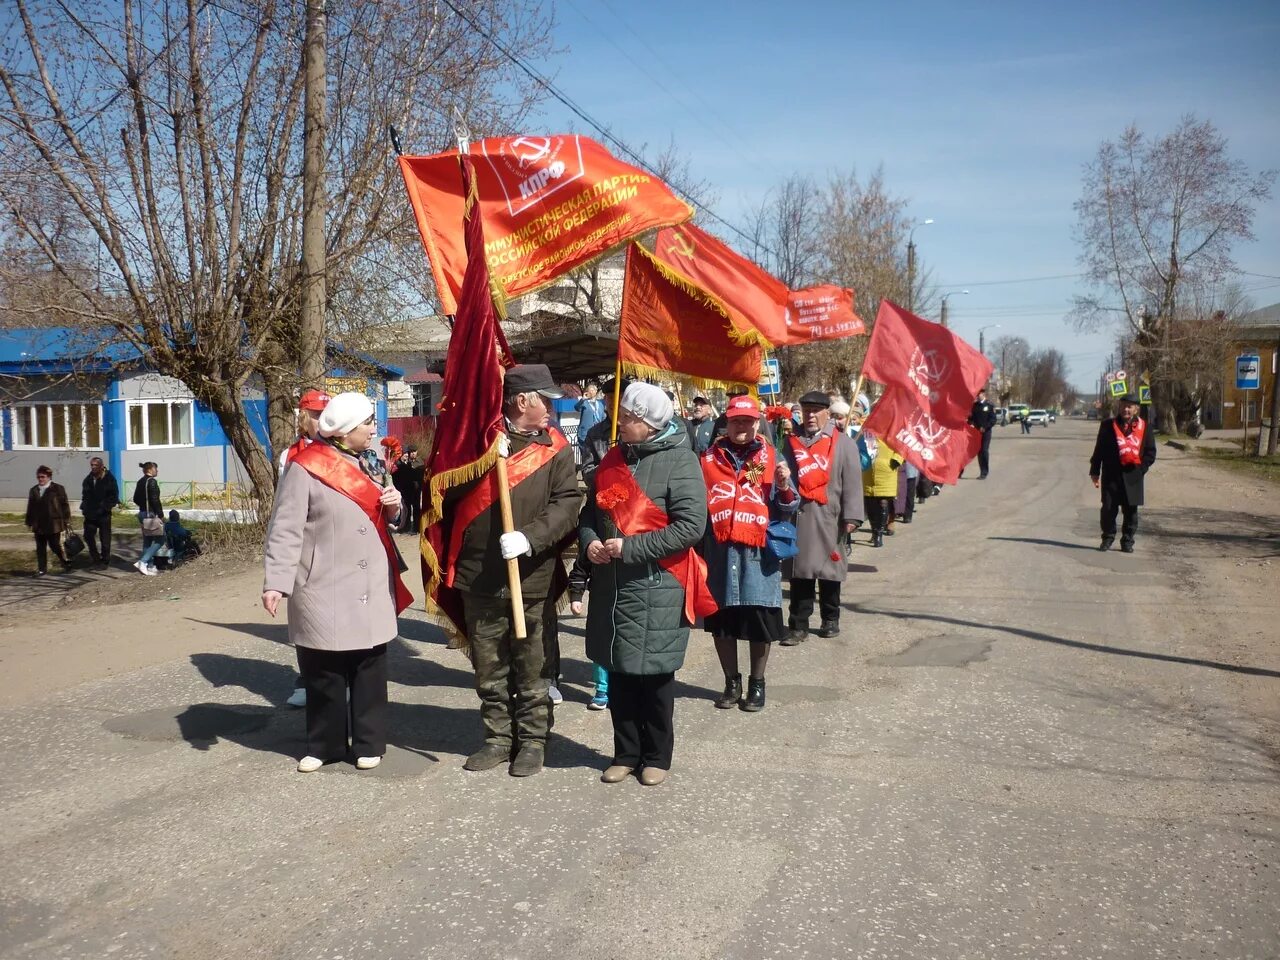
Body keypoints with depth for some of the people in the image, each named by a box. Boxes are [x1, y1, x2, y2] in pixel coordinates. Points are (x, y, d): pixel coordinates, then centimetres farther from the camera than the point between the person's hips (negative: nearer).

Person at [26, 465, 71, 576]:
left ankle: (65, 562, 23)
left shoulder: (57, 489, -3)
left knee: (55, 546, 0)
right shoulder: (33, 490, 11)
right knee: (40, 548, 7)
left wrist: (66, 520, -7)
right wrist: (29, 522, 12)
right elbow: (30, 508, 16)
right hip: (38, 525, 5)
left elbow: (64, 505, -3)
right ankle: (42, 569, 14)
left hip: (53, 524, -5)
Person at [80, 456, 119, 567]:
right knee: (88, 535, 8)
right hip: (90, 514, 5)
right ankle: (94, 555, 26)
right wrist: (84, 508, 6)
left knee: (105, 538, 2)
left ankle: (105, 560, 10)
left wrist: (106, 507, -16)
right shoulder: (88, 479, 8)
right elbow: (85, 495, 18)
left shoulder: (109, 479, -8)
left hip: (104, 514, -5)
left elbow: (114, 496, -8)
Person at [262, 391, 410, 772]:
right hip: (325, 592, -6)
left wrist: (392, 506, 1)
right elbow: (285, 530, -13)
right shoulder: (304, 468, -11)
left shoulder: (365, 462, 13)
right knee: (322, 672, 6)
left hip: (372, 591, 6)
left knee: (370, 669, 9)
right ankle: (324, 744, 22)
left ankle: (368, 743, 21)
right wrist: (275, 583, -20)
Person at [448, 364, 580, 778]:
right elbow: (448, 489, 1)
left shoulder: (555, 447, 2)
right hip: (480, 578, 2)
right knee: (489, 669, 13)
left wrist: (529, 537, -23)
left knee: (534, 669, 7)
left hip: (533, 579, -1)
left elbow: (567, 504, -9)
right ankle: (498, 737, 28)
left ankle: (533, 740, 22)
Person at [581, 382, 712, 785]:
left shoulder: (679, 462, -11)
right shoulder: (614, 458, 11)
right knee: (619, 672, 13)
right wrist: (589, 540, -4)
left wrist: (630, 547, -20)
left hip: (656, 589, -6)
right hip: (611, 586, 6)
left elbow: (690, 526, -19)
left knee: (654, 676, 6)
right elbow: (591, 511, 19)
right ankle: (626, 752, 26)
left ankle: (656, 756, 22)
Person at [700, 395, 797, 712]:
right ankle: (731, 682, 26)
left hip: (758, 554, -2)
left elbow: (786, 510, 1)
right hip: (719, 553, 2)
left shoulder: (771, 458, 3)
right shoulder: (710, 458, 8)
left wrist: (785, 488, -18)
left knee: (759, 621, 4)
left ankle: (757, 684, 22)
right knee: (722, 621, 9)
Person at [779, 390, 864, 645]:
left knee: (828, 568, 9)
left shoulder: (843, 444, 2)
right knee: (799, 571, 2)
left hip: (828, 518, -2)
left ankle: (830, 619, 25)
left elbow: (852, 482, -3)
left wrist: (851, 516, -9)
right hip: (796, 517, 2)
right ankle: (799, 625, 7)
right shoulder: (792, 442, 12)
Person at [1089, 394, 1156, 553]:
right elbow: (1099, 449, 7)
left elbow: (1150, 452, 9)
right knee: (1108, 508, -1)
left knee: (1130, 510, 5)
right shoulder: (1108, 425, 5)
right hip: (1111, 475, 0)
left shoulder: (1145, 427, 6)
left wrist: (1141, 468, -4)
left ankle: (1127, 541, 16)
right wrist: (1095, 472, 3)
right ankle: (1107, 538, 15)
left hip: (1132, 476, 0)